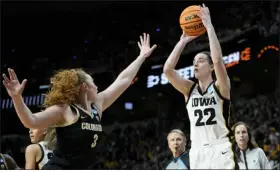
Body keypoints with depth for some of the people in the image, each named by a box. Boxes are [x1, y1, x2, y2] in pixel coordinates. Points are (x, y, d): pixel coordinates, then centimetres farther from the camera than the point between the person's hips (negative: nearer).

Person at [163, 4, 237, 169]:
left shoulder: (220, 87, 0)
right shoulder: (189, 89, 11)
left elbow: (218, 60, -19)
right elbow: (167, 70, -3)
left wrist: (209, 25, -16)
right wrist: (183, 42, 1)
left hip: (220, 150, -4)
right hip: (197, 152, 5)